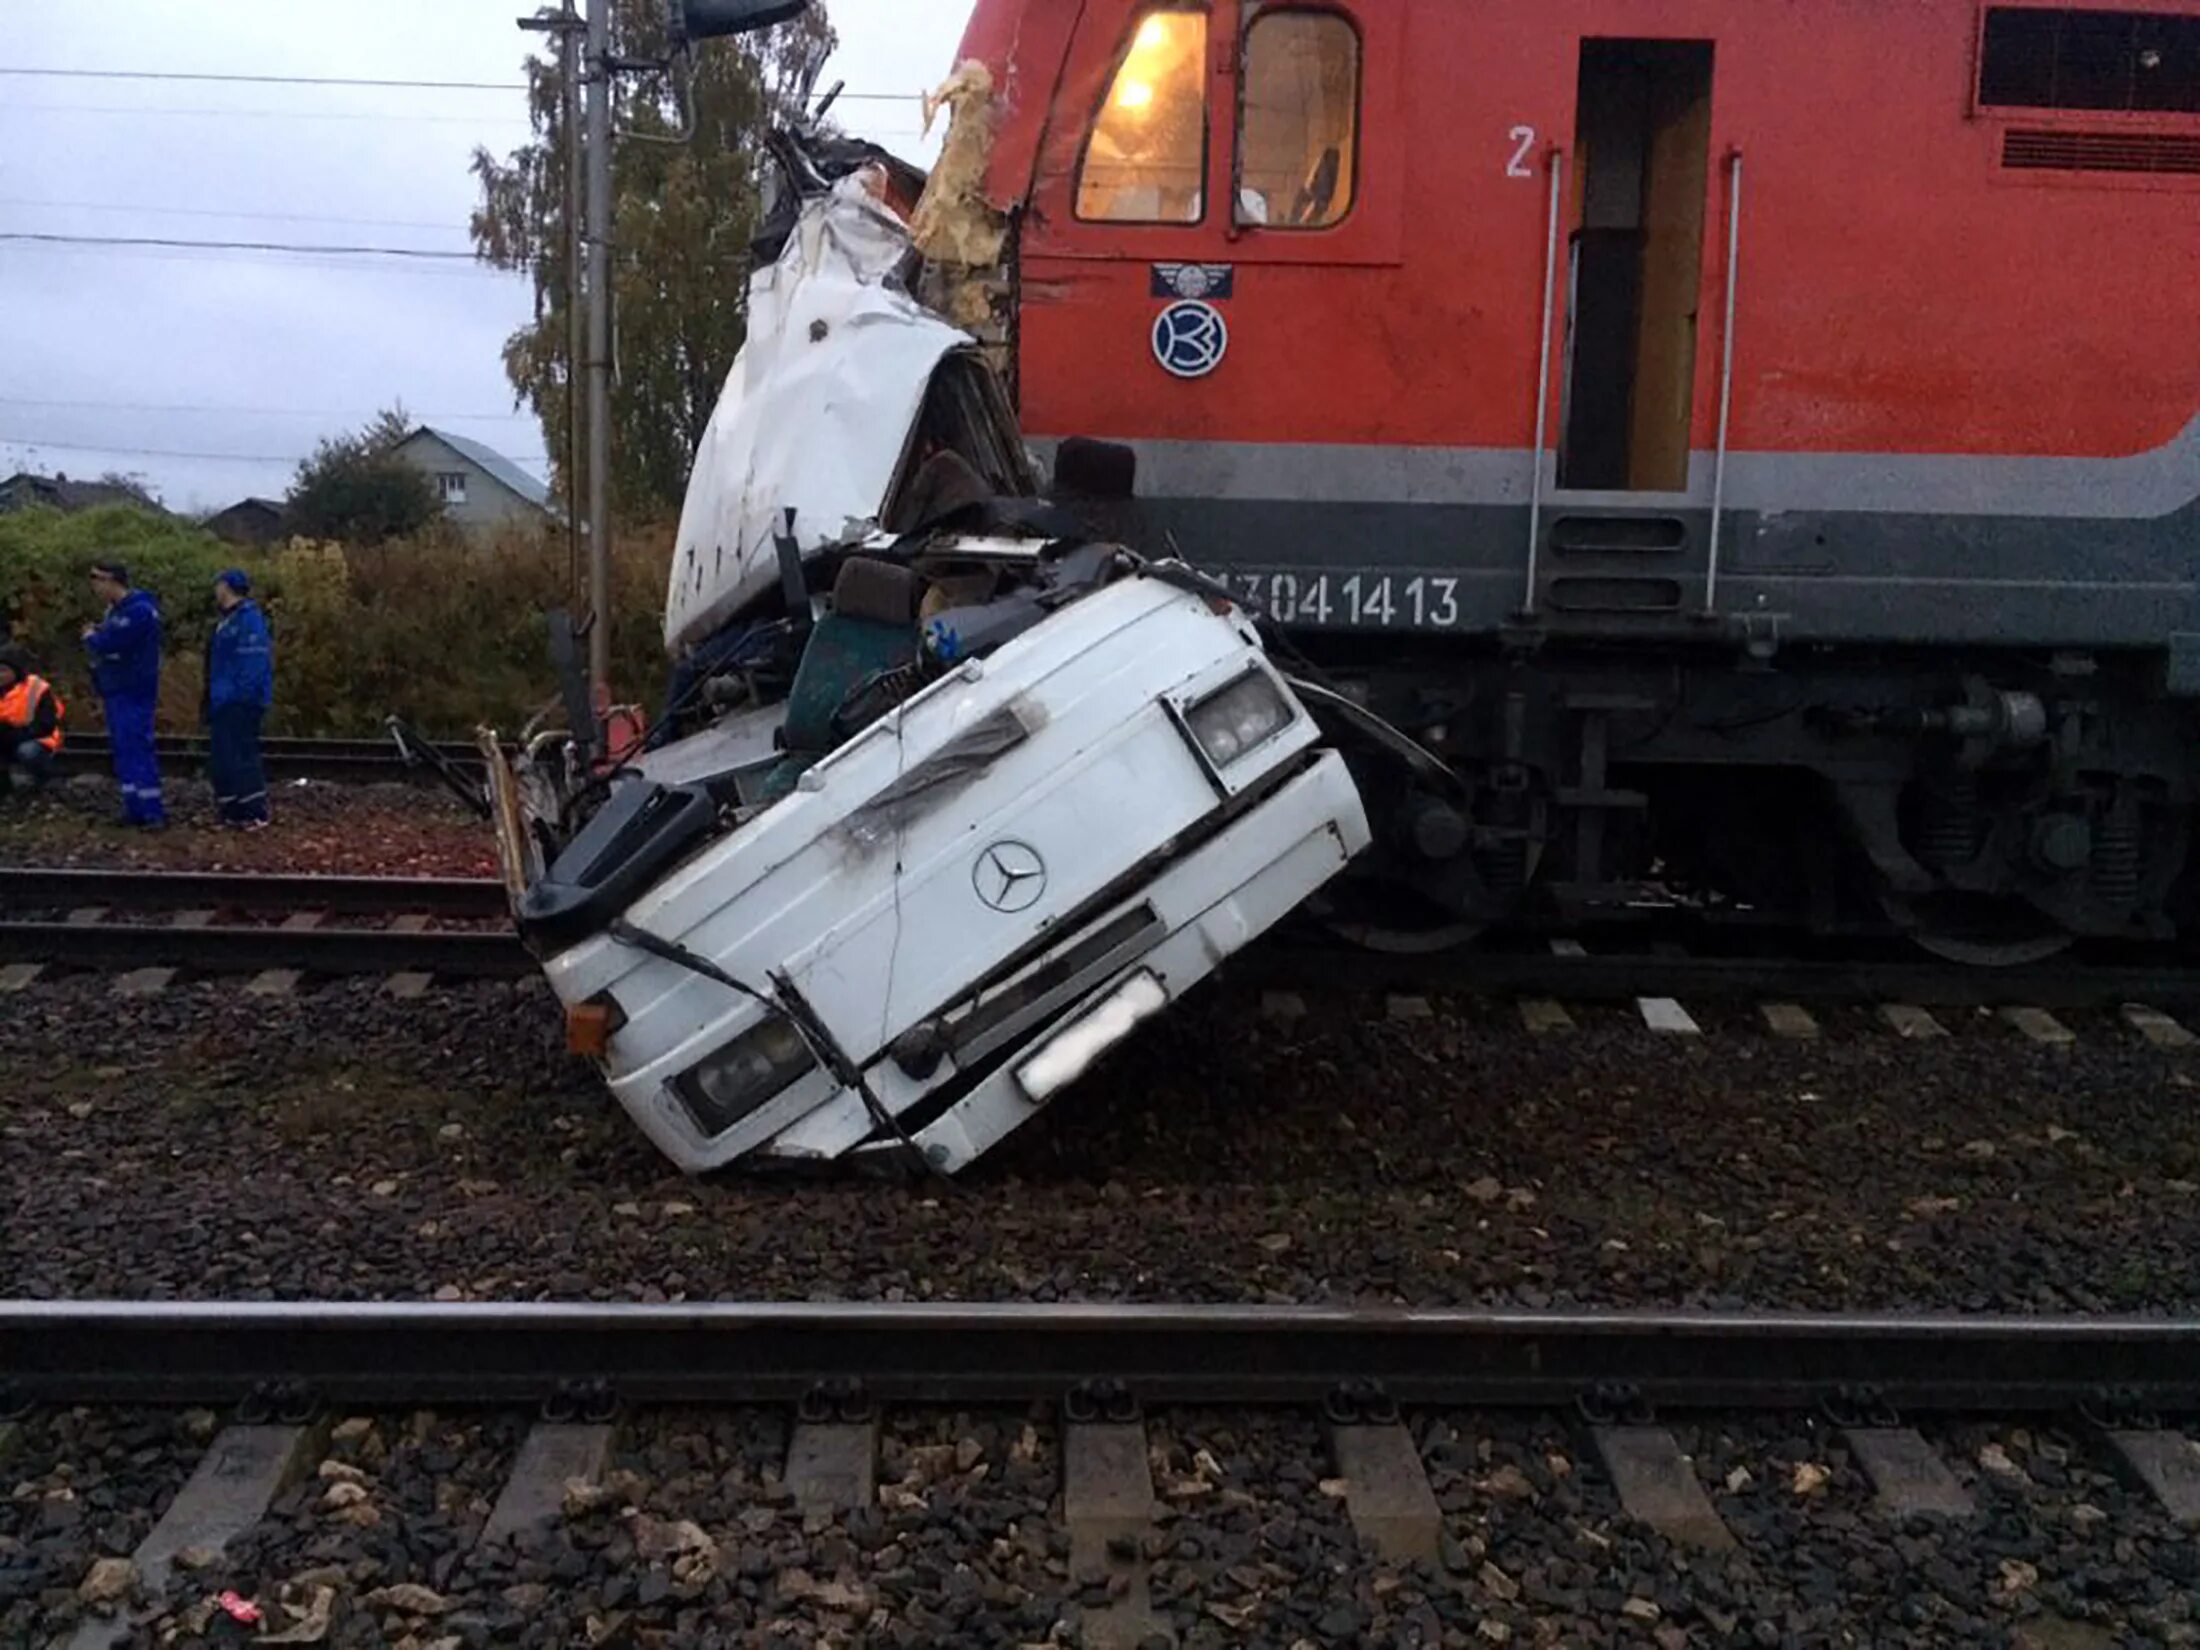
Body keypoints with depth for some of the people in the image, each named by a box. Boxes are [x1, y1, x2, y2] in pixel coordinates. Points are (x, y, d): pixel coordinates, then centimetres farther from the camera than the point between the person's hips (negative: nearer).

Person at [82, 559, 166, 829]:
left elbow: (108, 643, -22)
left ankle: (153, 812, -10)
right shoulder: (116, 609, 15)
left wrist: (91, 637, -4)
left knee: (137, 749, -11)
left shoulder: (138, 610, -17)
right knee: (124, 749, 11)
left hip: (134, 693, -10)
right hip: (116, 690, 10)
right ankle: (134, 807, 17)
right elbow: (105, 639, 17)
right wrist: (94, 636, -3)